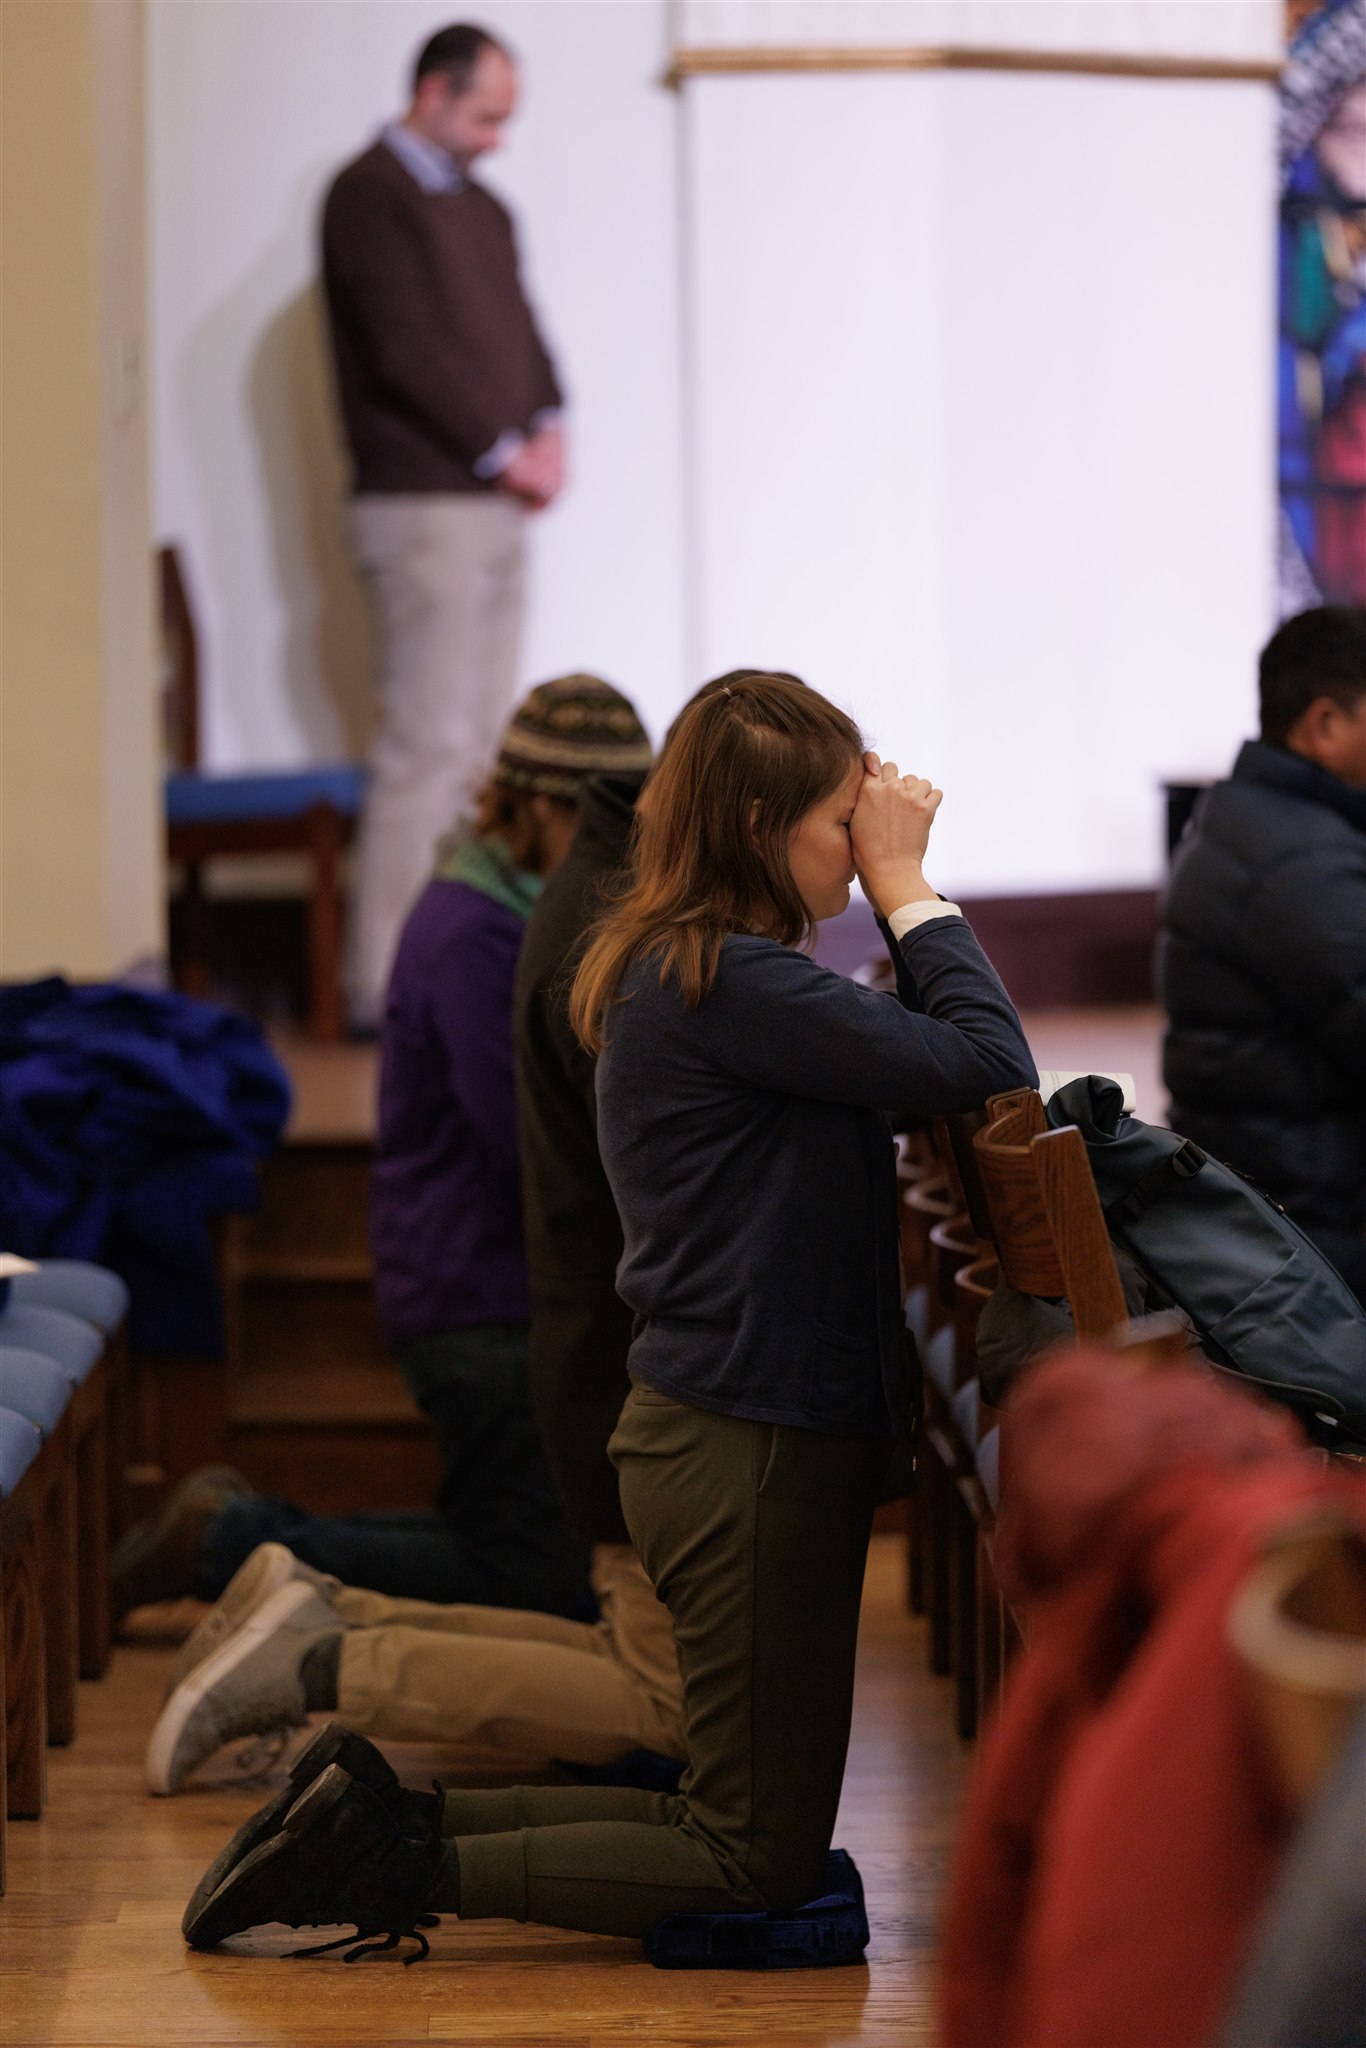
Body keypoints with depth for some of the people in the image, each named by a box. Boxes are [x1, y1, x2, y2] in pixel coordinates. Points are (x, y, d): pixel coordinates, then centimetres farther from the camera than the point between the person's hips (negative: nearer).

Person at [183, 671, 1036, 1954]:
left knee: (736, 1819, 18)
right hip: (756, 1448, -10)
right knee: (762, 1866, 1)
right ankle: (395, 1866, -1)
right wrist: (906, 885, -13)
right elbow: (987, 1063, -24)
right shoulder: (729, 980, -21)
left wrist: (903, 894, 0)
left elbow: (919, 1048, 11)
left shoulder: (677, 966, 11)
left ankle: (374, 1821, 16)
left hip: (713, 1432, 10)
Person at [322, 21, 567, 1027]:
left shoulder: (484, 209, 20)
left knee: (484, 744, 8)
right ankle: (390, 983, -9)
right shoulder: (371, 195, -7)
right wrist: (501, 452, -10)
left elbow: (522, 330, 20)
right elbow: (404, 349, -14)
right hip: (422, 502, -9)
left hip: (496, 507, 9)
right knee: (428, 744, -11)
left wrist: (549, 429, 1)